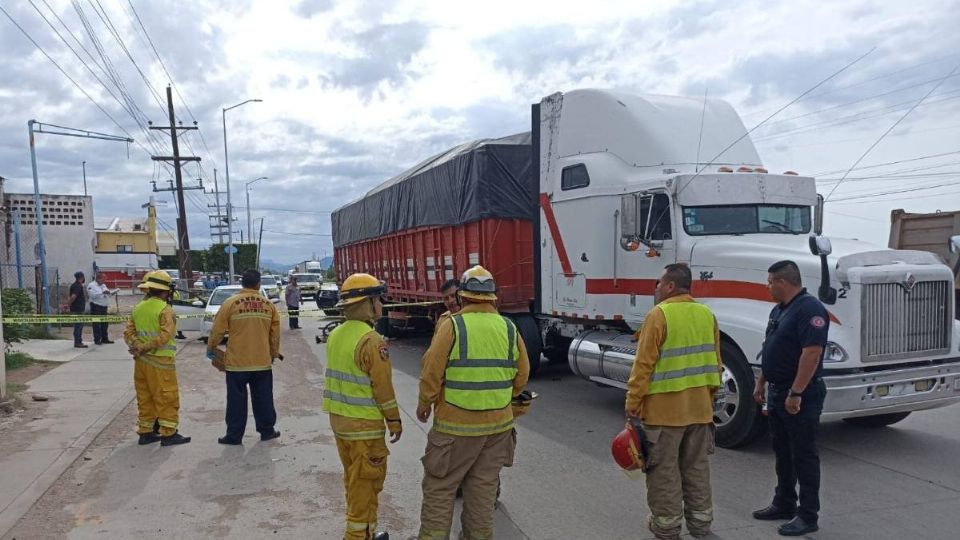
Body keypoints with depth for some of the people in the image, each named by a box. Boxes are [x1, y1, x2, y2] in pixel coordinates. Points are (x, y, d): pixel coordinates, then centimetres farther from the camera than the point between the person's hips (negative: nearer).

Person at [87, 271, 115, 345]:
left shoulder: (103, 285, 18)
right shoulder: (91, 285, -7)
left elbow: (107, 293, 23)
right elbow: (92, 295, -21)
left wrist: (110, 292, 2)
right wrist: (102, 292, -24)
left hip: (104, 307, 8)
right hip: (96, 306, -8)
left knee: (105, 323, 10)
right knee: (97, 324, -5)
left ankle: (104, 339, 18)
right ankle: (97, 339, 0)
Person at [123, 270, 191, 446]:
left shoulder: (138, 308, 10)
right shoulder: (165, 311, -13)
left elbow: (128, 332, 6)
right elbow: (164, 336, -21)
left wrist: (137, 346, -8)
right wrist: (143, 349, -13)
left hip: (141, 361, 7)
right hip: (161, 361, -7)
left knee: (145, 398, 15)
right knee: (167, 398, 0)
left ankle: (145, 432, 21)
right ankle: (168, 434, 2)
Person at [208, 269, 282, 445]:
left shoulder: (230, 303, -7)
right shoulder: (268, 304, 1)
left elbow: (217, 330, -2)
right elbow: (275, 335, 7)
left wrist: (210, 348, 15)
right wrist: (274, 353, 22)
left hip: (237, 362, -2)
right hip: (262, 362, 2)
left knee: (237, 400, 7)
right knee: (263, 398, 13)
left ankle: (234, 435, 13)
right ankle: (267, 430, 21)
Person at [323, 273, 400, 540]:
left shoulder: (335, 335, 4)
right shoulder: (371, 340, -20)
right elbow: (383, 386, -18)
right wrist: (394, 421, -7)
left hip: (338, 418, 8)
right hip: (364, 424, -8)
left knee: (353, 479, 19)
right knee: (366, 482, 4)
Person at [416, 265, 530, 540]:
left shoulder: (452, 325, -12)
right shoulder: (509, 328, 1)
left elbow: (432, 371, -12)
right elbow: (521, 376, 6)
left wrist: (424, 404, 4)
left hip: (456, 424, -4)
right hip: (498, 423, 4)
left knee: (439, 487, 8)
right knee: (484, 487, 15)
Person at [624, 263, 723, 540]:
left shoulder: (659, 315, -14)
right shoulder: (707, 314, 6)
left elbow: (644, 365, -16)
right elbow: (715, 362, 12)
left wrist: (633, 403, -9)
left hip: (664, 407, -6)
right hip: (700, 406, 6)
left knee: (664, 469, 5)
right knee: (697, 467, 16)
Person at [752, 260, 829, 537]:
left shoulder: (810, 309, -19)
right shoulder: (779, 310, 13)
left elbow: (812, 354, -25)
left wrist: (796, 394, -26)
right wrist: (761, 383, 19)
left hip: (800, 397, -10)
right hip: (777, 393, 10)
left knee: (803, 456, 0)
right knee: (782, 452, 17)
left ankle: (808, 515, 10)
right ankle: (784, 504, 29)